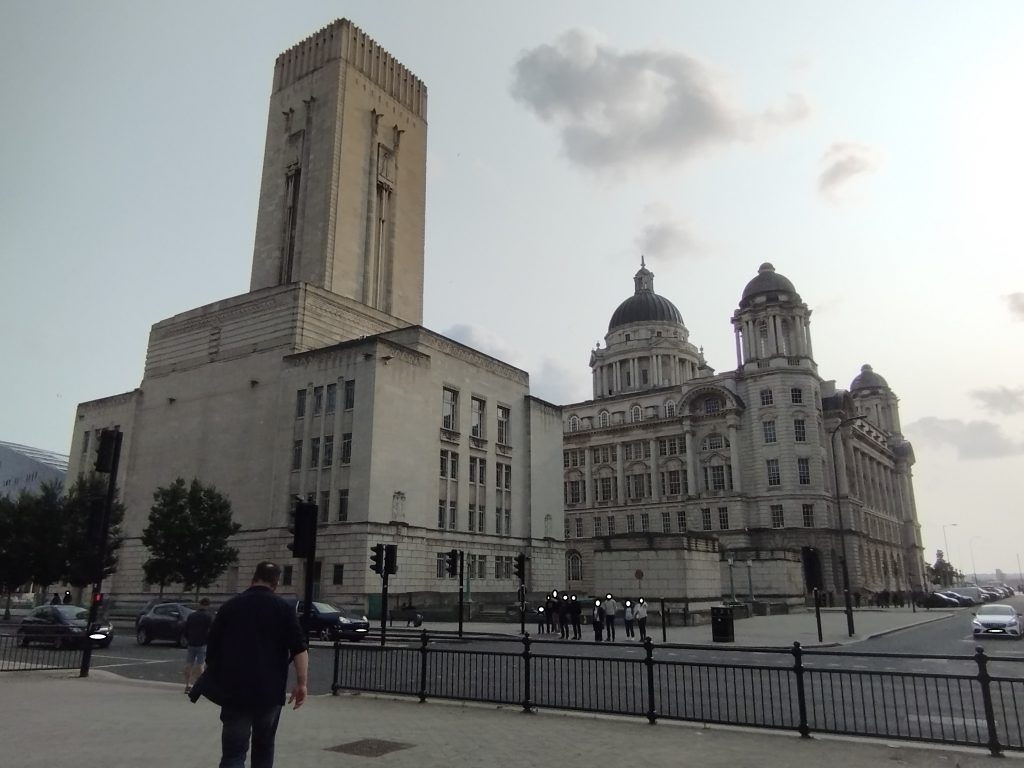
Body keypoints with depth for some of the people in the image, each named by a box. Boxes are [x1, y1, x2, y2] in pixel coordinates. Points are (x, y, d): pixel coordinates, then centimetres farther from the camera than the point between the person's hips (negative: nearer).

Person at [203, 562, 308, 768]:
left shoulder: (229, 606, 6)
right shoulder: (284, 609, 0)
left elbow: (212, 647, 10)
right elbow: (299, 649, -9)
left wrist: (215, 679, 24)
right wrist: (301, 683, -6)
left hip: (234, 690, 1)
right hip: (270, 690, 0)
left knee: (233, 751, 0)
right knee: (264, 747, 18)